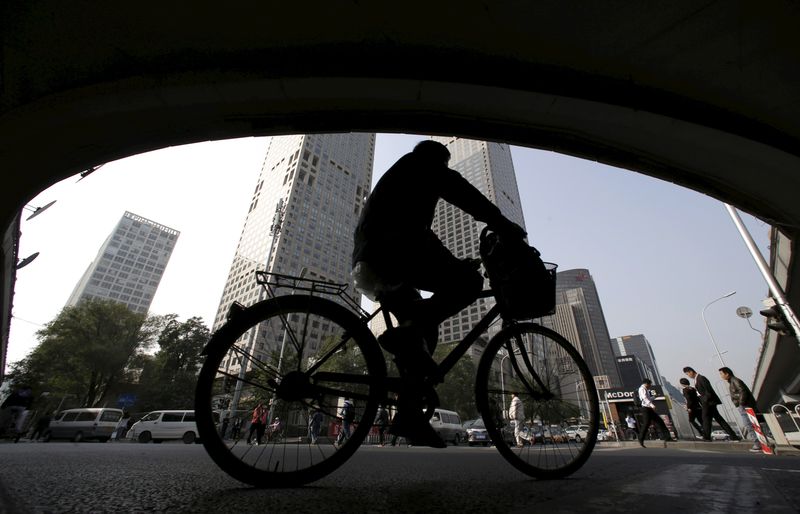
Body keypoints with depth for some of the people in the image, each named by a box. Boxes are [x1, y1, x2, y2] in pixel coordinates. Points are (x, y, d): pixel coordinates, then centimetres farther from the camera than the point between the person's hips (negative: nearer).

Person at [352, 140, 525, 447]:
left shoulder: (398, 178, 40)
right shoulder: (421, 165, 16)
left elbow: (419, 233, 34)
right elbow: (465, 194, -1)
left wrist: (454, 265, 29)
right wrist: (504, 226, -2)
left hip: (369, 262, 9)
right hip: (388, 249, -9)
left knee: (424, 332, 9)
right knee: (470, 282, -12)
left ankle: (409, 415, 8)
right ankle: (403, 334, -20)